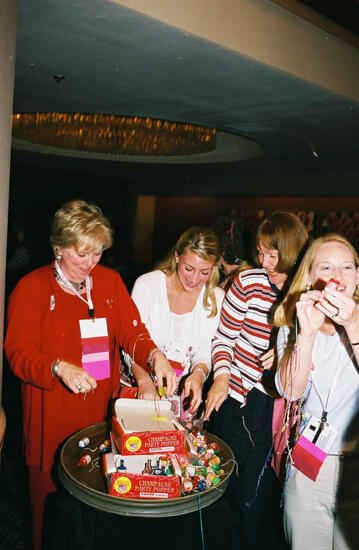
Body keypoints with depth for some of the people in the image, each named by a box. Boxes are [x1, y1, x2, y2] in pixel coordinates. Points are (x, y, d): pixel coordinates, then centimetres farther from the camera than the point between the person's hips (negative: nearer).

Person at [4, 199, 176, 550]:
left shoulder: (109, 281, 6)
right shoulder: (32, 288, -6)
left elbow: (131, 330, 0)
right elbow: (18, 353, -9)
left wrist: (154, 356, -20)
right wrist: (59, 368, -27)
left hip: (103, 408, 3)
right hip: (54, 415, -3)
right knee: (52, 495, 10)